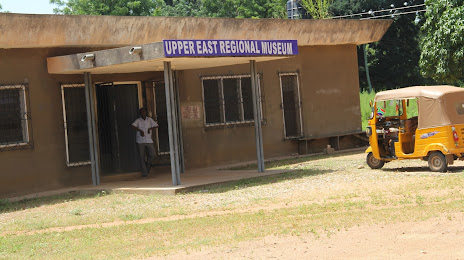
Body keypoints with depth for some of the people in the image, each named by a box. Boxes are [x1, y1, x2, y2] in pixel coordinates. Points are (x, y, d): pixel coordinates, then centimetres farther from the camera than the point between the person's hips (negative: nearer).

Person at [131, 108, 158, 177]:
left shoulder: (149, 119, 8)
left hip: (149, 140, 2)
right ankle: (144, 172, 4)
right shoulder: (138, 120, -1)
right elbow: (133, 126, -18)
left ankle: (148, 164, 23)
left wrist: (150, 128, -2)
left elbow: (156, 125, 14)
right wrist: (140, 130, -27)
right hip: (140, 141, -2)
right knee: (142, 157, -2)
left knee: (152, 155, -7)